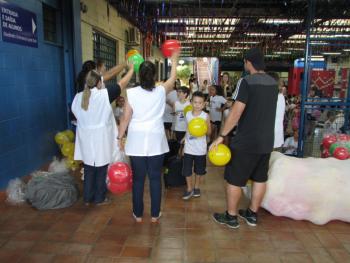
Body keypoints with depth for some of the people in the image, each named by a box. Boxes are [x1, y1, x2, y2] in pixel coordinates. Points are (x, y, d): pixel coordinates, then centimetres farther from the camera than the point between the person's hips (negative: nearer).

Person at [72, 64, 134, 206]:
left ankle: (87, 198, 26)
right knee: (101, 169, 9)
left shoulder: (78, 97, -1)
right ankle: (99, 198, 22)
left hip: (86, 139, 5)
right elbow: (122, 84, -6)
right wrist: (132, 69, 8)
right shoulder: (104, 95, -15)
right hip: (101, 138, -4)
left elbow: (77, 114, 11)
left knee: (88, 168, 15)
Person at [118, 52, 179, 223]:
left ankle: (138, 214, 22)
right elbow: (173, 79, 17)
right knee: (155, 178, 10)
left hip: (136, 141, 0)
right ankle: (155, 214, 21)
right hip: (156, 141, 1)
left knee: (138, 179, 10)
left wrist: (120, 137, 9)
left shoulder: (131, 93, -6)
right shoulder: (161, 91, -3)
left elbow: (126, 118, -4)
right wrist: (174, 60, 32)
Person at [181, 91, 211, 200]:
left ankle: (196, 187, 34)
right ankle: (189, 189, 22)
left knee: (199, 170, 14)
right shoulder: (188, 114, -1)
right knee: (187, 170, 4)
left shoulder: (205, 116, -10)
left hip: (200, 149, -2)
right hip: (188, 148, 2)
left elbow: (209, 132, -8)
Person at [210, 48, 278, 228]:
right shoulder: (273, 83, 8)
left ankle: (231, 217, 18)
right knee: (260, 179, 15)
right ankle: (252, 214, 29)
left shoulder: (247, 82, -14)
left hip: (245, 142, -7)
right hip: (266, 141, 7)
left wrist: (221, 136, -16)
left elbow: (236, 113, -20)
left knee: (234, 179, 6)